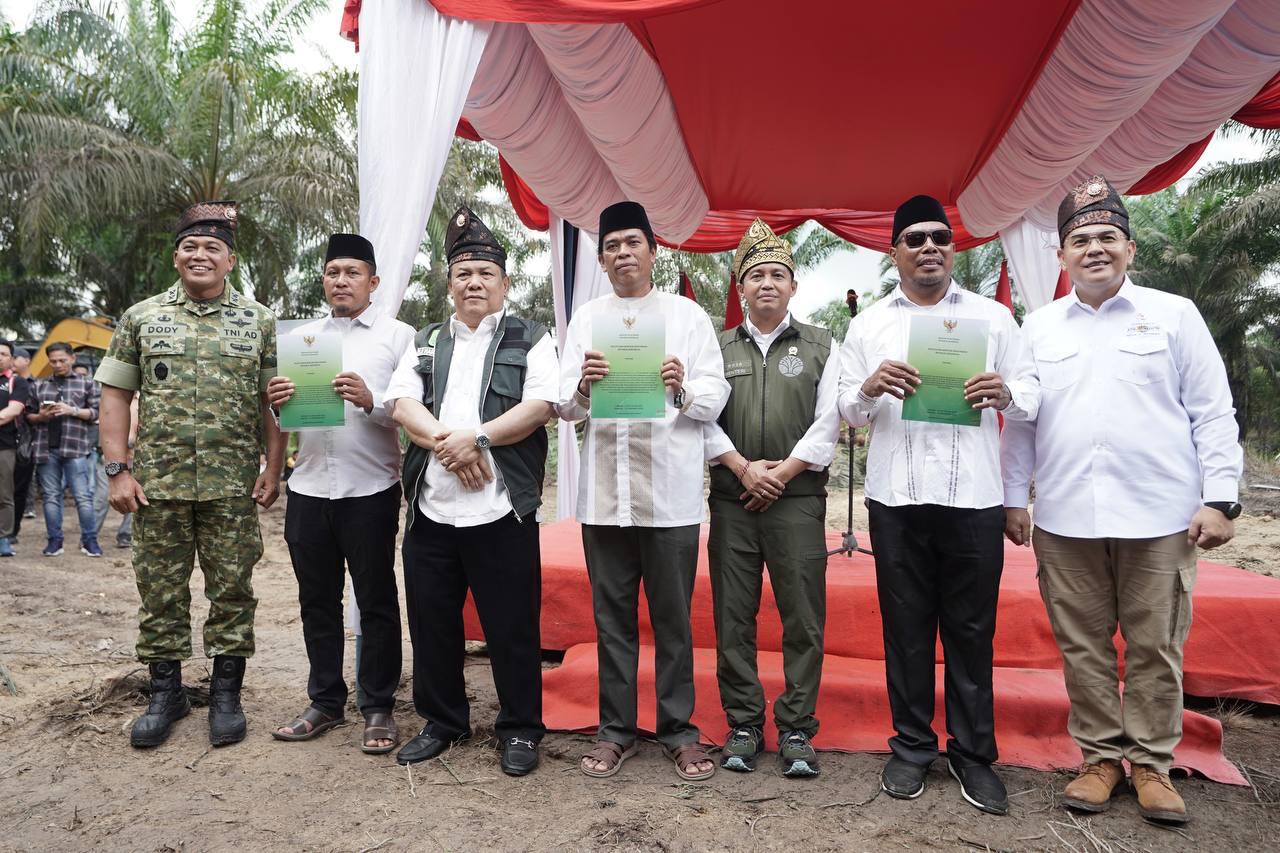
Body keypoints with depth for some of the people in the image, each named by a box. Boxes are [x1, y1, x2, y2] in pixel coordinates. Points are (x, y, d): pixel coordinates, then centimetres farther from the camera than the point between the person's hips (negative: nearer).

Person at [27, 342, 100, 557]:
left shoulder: (86, 384, 8)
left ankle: (90, 540, 0)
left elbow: (96, 412, 3)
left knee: (83, 496, -5)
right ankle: (54, 541, 13)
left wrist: (72, 411, -11)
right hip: (46, 448, 3)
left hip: (75, 448, -3)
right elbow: (28, 414, 16)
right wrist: (40, 416, -6)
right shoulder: (39, 385, 15)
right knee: (51, 496, 7)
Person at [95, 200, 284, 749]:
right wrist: (118, 470, -3)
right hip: (157, 485, 1)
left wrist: (273, 469, -4)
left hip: (233, 489, -1)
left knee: (232, 592, 6)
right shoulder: (141, 317, 7)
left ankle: (226, 694, 20)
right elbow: (115, 395, 6)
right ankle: (165, 693, 25)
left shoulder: (259, 321, 5)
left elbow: (273, 403, 4)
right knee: (160, 594, 9)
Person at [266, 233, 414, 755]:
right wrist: (275, 403, -6)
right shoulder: (300, 336, 15)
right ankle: (325, 702, 28)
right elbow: (282, 414, 16)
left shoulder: (398, 336, 1)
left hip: (370, 490, -4)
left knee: (377, 603, 4)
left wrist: (372, 401, -23)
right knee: (317, 601, 13)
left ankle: (378, 708, 17)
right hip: (308, 489, 5)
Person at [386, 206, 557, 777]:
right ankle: (442, 722, 31)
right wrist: (445, 444, -14)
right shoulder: (426, 343, 17)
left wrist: (476, 438, -18)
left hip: (501, 510, -4)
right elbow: (402, 406, 3)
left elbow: (539, 406, -9)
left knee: (512, 625, 3)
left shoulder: (530, 340, 5)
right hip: (431, 509, 4)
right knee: (431, 621, 13)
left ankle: (521, 729, 20)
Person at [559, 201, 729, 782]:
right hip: (603, 489, 2)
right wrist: (582, 389, -15)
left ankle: (678, 729, 20)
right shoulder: (586, 319, 13)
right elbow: (564, 408, 7)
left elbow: (716, 400, 0)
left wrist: (683, 389, -20)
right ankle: (616, 729, 23)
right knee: (612, 615, 10)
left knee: (673, 618, 5)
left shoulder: (688, 315, 7)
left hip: (670, 490, -2)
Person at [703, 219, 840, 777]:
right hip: (731, 500, 2)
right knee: (732, 616, 4)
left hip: (797, 499, -1)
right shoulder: (719, 348, 13)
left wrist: (783, 472, -8)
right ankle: (743, 724, 17)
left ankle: (796, 730, 13)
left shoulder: (820, 346, 10)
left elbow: (828, 422, 1)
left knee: (803, 618, 0)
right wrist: (744, 467, -9)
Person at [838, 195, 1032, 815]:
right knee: (905, 624, 8)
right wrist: (869, 388, -15)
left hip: (974, 495, 0)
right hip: (896, 497, 1)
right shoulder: (868, 324, 11)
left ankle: (973, 753, 21)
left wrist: (1005, 396, -16)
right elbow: (847, 411, 7)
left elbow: (1029, 400, 6)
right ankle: (911, 746, 22)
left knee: (971, 629, 6)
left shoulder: (993, 317, 10)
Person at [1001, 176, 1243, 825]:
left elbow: (1213, 413, 3)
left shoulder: (1174, 315, 5)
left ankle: (1151, 763, 23)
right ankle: (1101, 757, 23)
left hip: (1159, 518, -1)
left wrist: (1220, 498, -4)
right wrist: (1013, 497, 7)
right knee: (1083, 648, 8)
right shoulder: (1038, 328, 10)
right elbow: (1020, 421, 11)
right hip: (1064, 522, 2)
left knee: (1155, 648, 7)